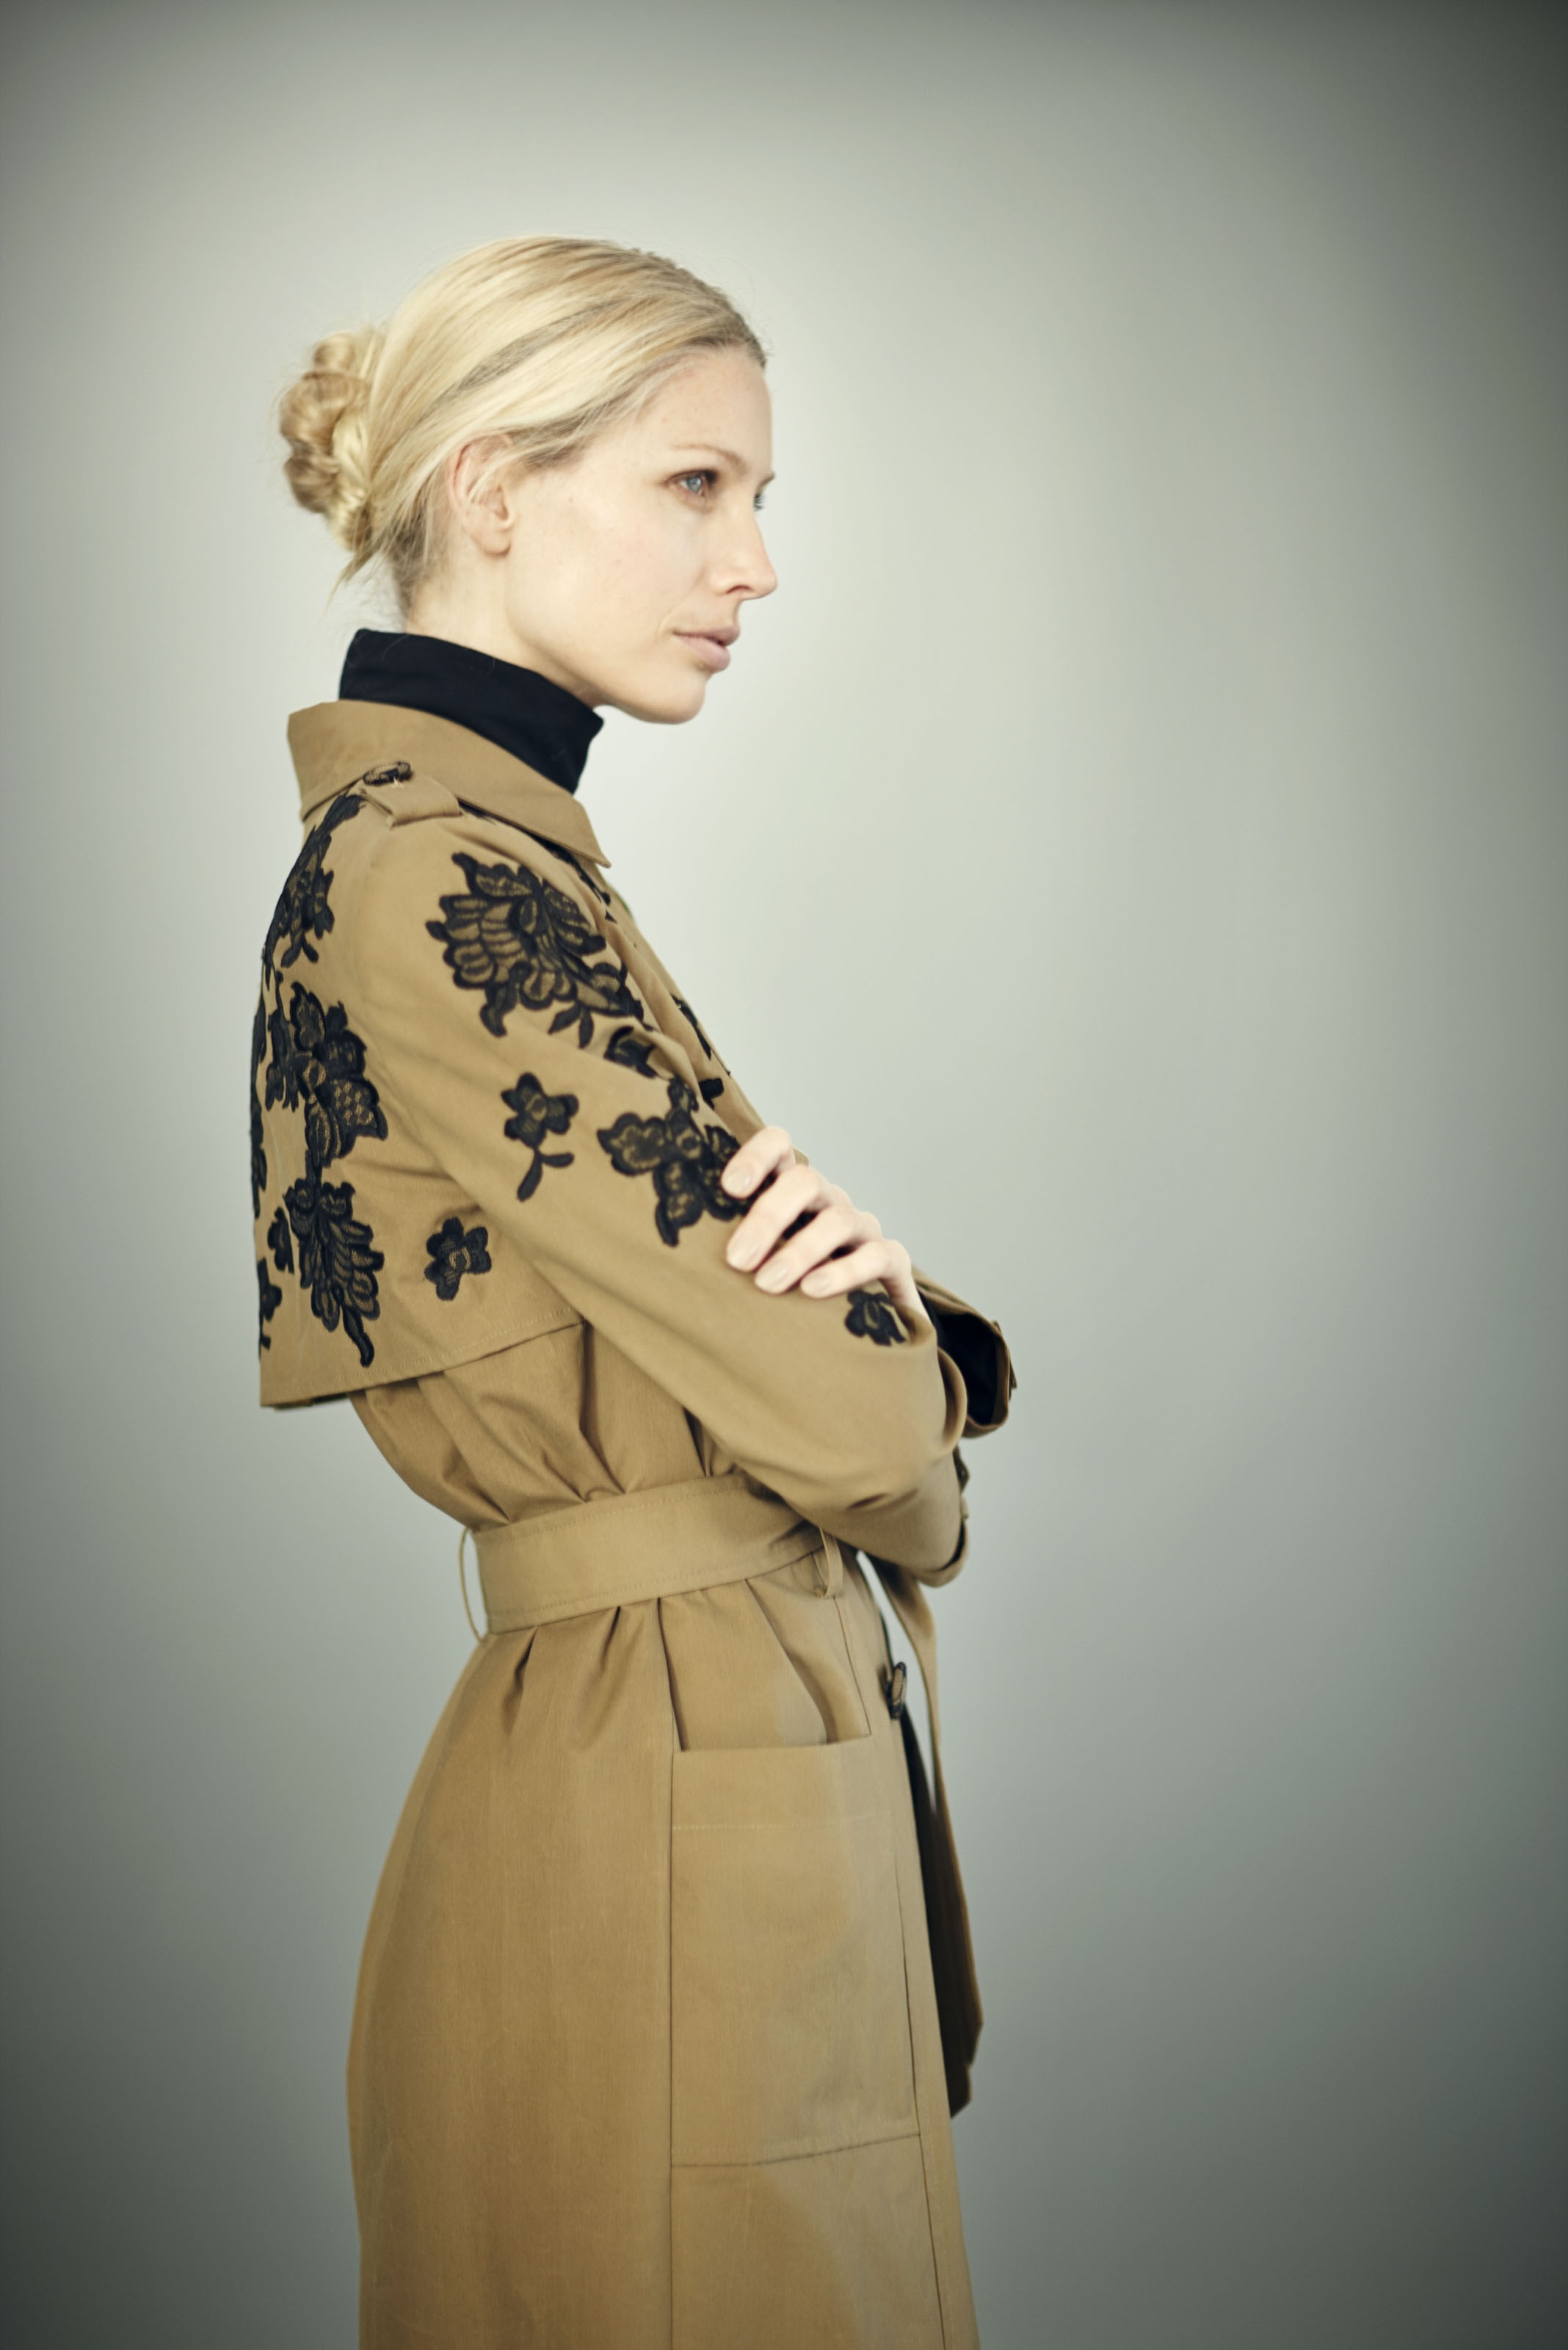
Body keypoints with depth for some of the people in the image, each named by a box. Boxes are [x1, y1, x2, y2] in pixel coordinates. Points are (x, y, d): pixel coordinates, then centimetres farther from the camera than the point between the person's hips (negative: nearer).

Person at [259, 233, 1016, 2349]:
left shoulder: (492, 857, 11)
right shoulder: (430, 883, -19)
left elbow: (872, 1338, 11)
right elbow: (843, 1419, -21)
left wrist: (886, 1310, -13)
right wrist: (897, 1415, 2)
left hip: (748, 1766, 9)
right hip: (667, 1830, -9)